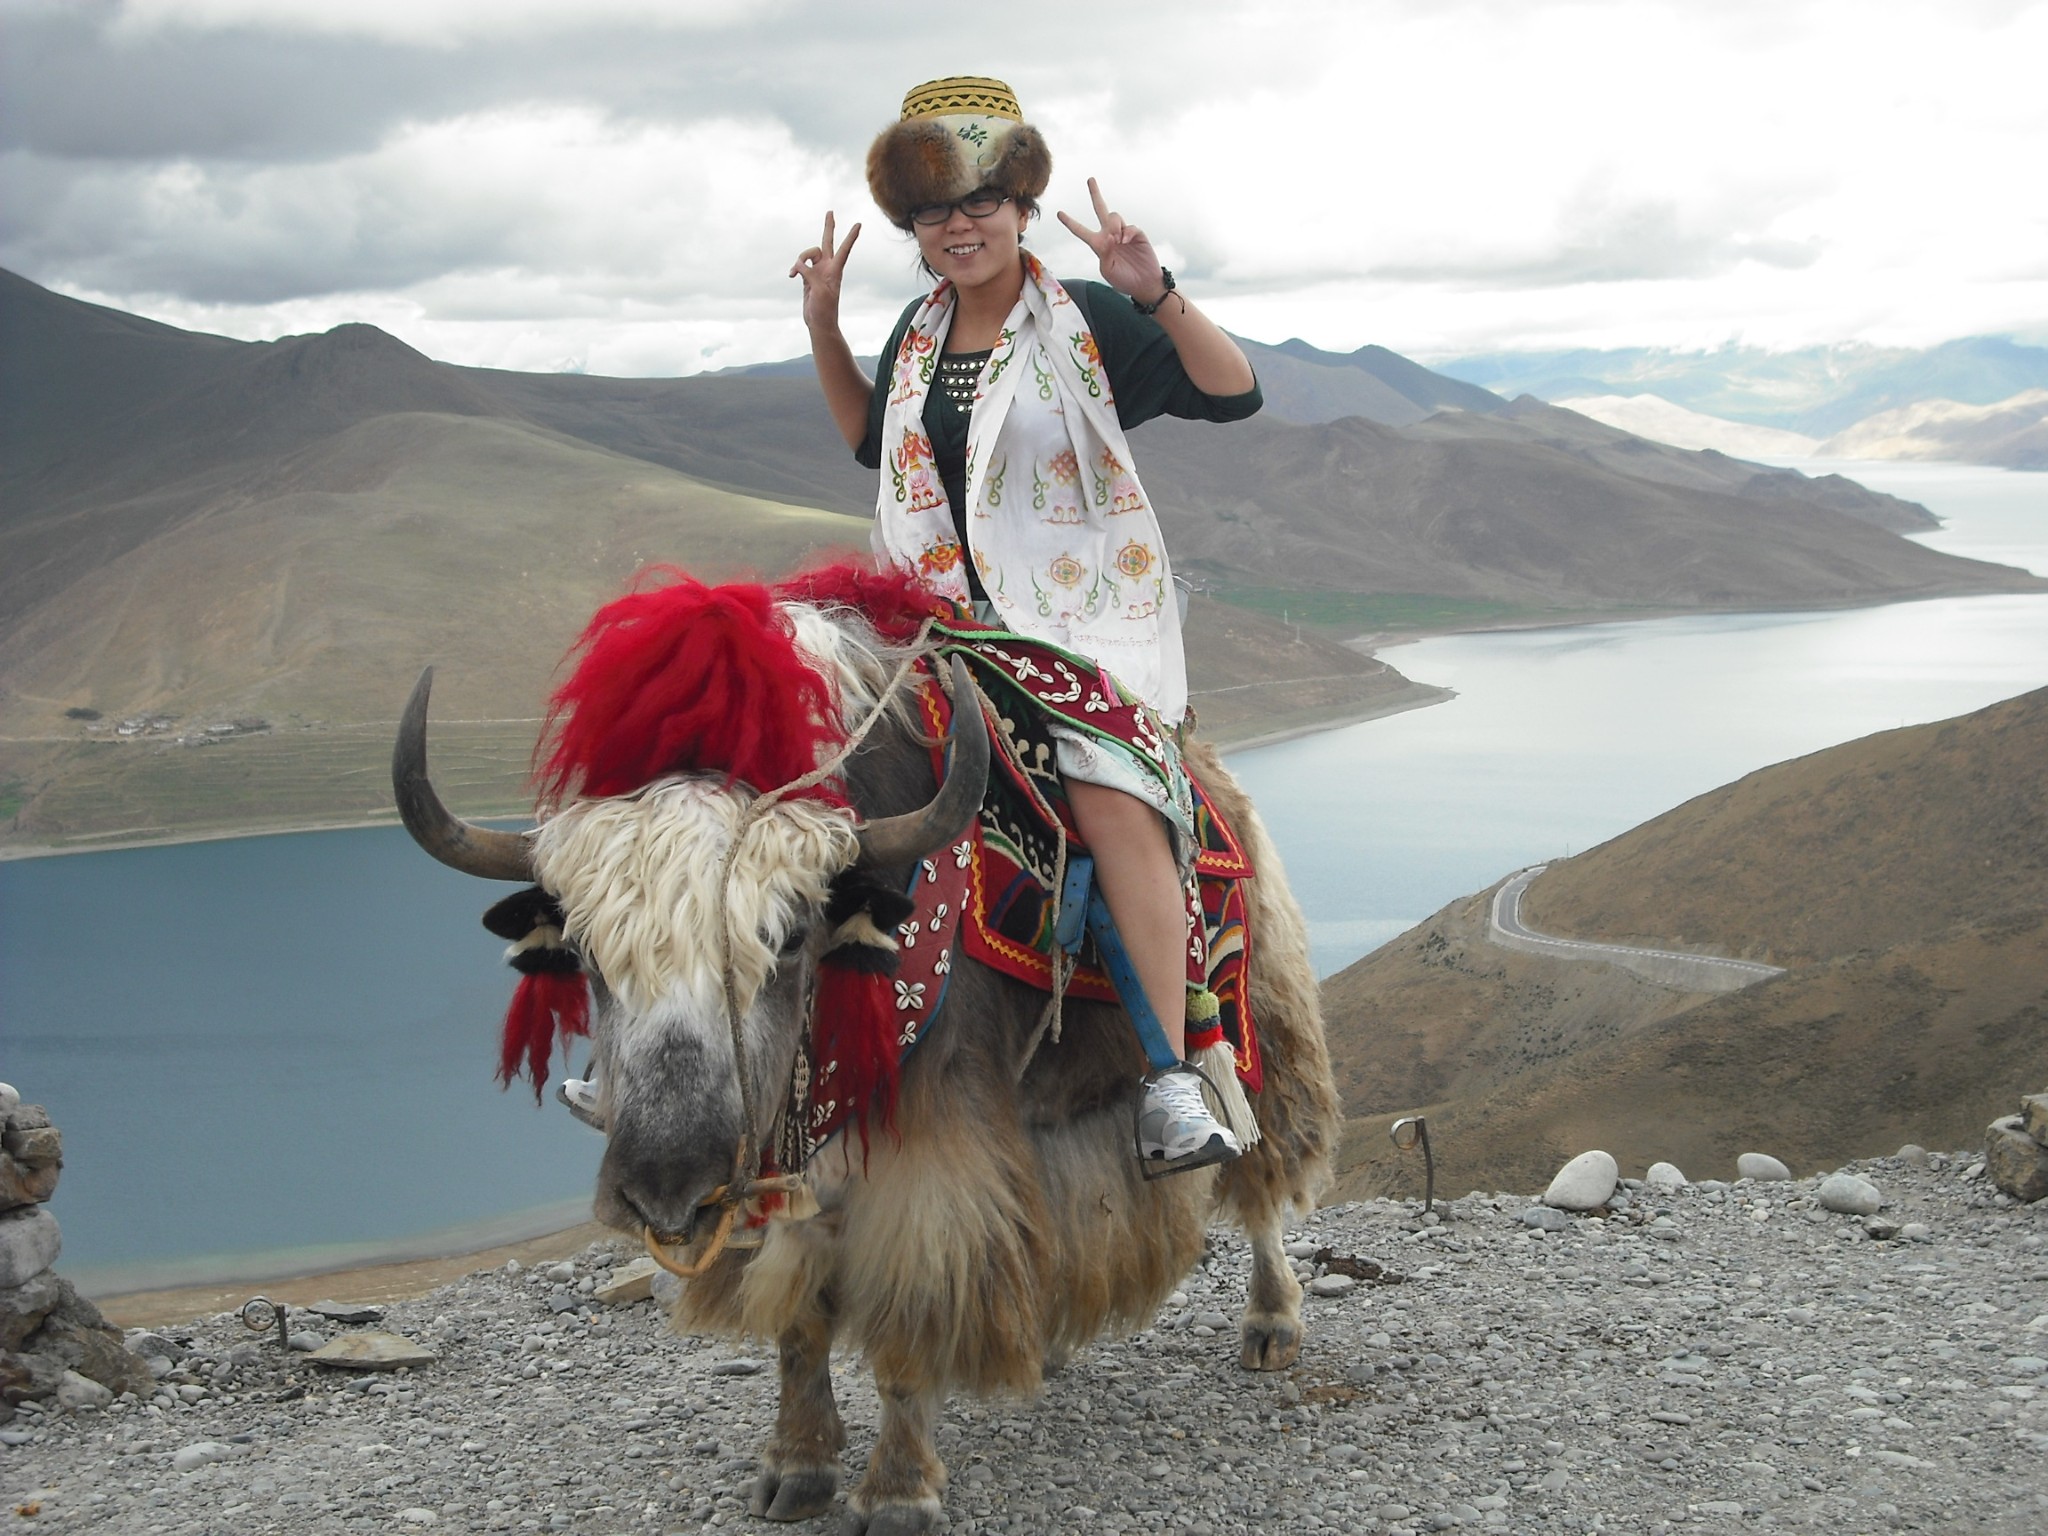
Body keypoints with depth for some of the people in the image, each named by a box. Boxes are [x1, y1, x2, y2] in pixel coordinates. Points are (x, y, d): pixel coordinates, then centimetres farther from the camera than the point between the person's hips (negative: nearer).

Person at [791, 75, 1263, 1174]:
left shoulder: (1089, 322, -2)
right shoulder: (919, 334, 14)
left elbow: (1236, 395, -7)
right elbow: (873, 442, 30)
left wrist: (1155, 293, -21)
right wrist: (822, 327, 19)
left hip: (1085, 617, -5)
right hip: (940, 617, 6)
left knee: (1109, 789, -29)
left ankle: (1171, 1084, -30)